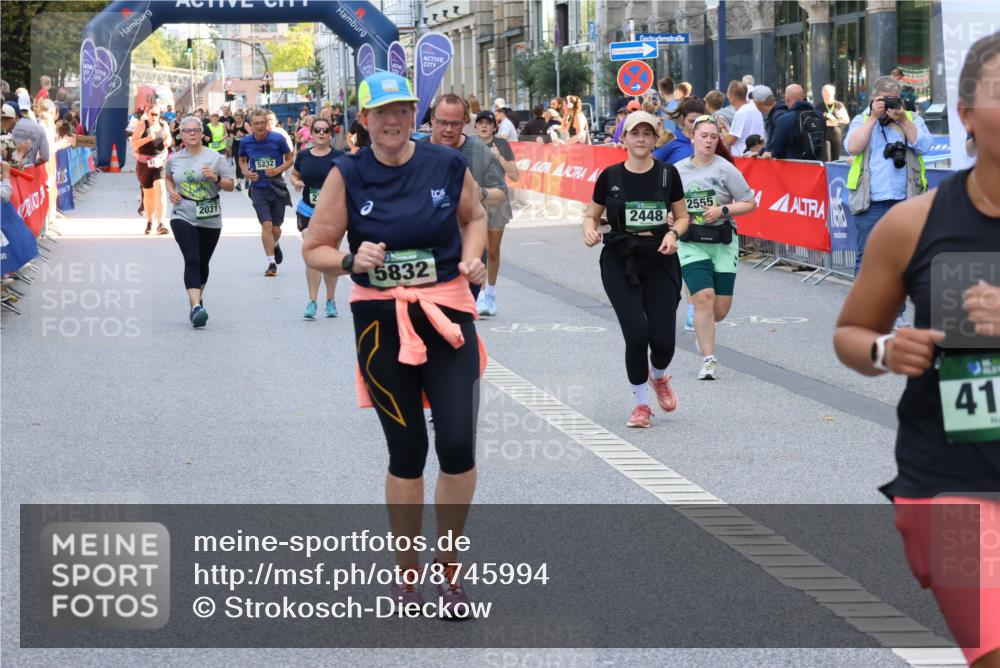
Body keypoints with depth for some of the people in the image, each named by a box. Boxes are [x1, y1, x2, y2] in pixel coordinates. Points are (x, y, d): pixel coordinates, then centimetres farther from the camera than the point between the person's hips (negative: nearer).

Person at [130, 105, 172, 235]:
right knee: (148, 194, 10)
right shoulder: (142, 125, -3)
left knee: (160, 190, -16)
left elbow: (169, 138, 21)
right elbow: (134, 143, -9)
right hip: (144, 163, -1)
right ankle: (149, 222, 32)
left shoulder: (164, 125, 6)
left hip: (160, 162, 1)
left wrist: (168, 142, -3)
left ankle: (160, 224, -20)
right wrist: (148, 138, -23)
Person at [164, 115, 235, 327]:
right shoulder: (174, 159, 3)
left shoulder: (215, 158, -2)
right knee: (191, 260, -17)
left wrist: (216, 178, -18)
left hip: (210, 219, 1)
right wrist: (170, 191, 5)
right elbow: (168, 177, 25)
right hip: (183, 216, -1)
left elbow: (231, 186, 1)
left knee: (202, 263, 14)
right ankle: (196, 306, -27)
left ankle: (198, 298, 38)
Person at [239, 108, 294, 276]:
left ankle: (275, 245, 43)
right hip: (258, 188, 0)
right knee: (266, 225, -13)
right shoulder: (246, 142, -1)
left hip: (277, 187, 0)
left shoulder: (278, 139, -7)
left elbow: (290, 159, 3)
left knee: (276, 228, 6)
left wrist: (278, 170, -14)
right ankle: (271, 263, -5)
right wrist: (246, 172, -4)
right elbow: (242, 161, 17)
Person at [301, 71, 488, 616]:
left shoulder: (448, 165, -2)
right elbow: (314, 250, 1)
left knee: (458, 446, -8)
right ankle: (406, 572, 24)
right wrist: (351, 261, -19)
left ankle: (448, 565, 13)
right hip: (380, 320, 0)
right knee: (407, 451, 6)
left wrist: (472, 257, -2)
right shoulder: (348, 175, -4)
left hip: (448, 312, 0)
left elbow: (474, 217, 16)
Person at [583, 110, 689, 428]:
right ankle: (641, 404, 8)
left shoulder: (668, 174, 1)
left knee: (663, 338, -6)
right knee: (637, 333, -14)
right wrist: (589, 229, -11)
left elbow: (682, 216, 11)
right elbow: (591, 214, 11)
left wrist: (673, 233, -10)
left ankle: (659, 376, 33)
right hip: (619, 261, -1)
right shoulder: (610, 176, 0)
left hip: (660, 260, 1)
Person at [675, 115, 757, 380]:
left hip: (723, 243, 0)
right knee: (704, 297, -17)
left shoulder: (725, 169, -4)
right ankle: (708, 360, -9)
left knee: (721, 309, 1)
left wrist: (723, 211, -14)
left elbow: (750, 203, -1)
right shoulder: (678, 170, 2)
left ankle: (702, 328, 38)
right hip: (690, 244, 0)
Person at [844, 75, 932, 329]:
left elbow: (923, 145, -4)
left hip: (905, 201, 2)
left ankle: (896, 312, 13)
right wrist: (874, 117, -7)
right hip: (871, 203, -2)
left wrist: (902, 120, -10)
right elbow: (852, 147, -8)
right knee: (867, 257, -3)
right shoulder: (862, 120, 10)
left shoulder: (912, 119, 13)